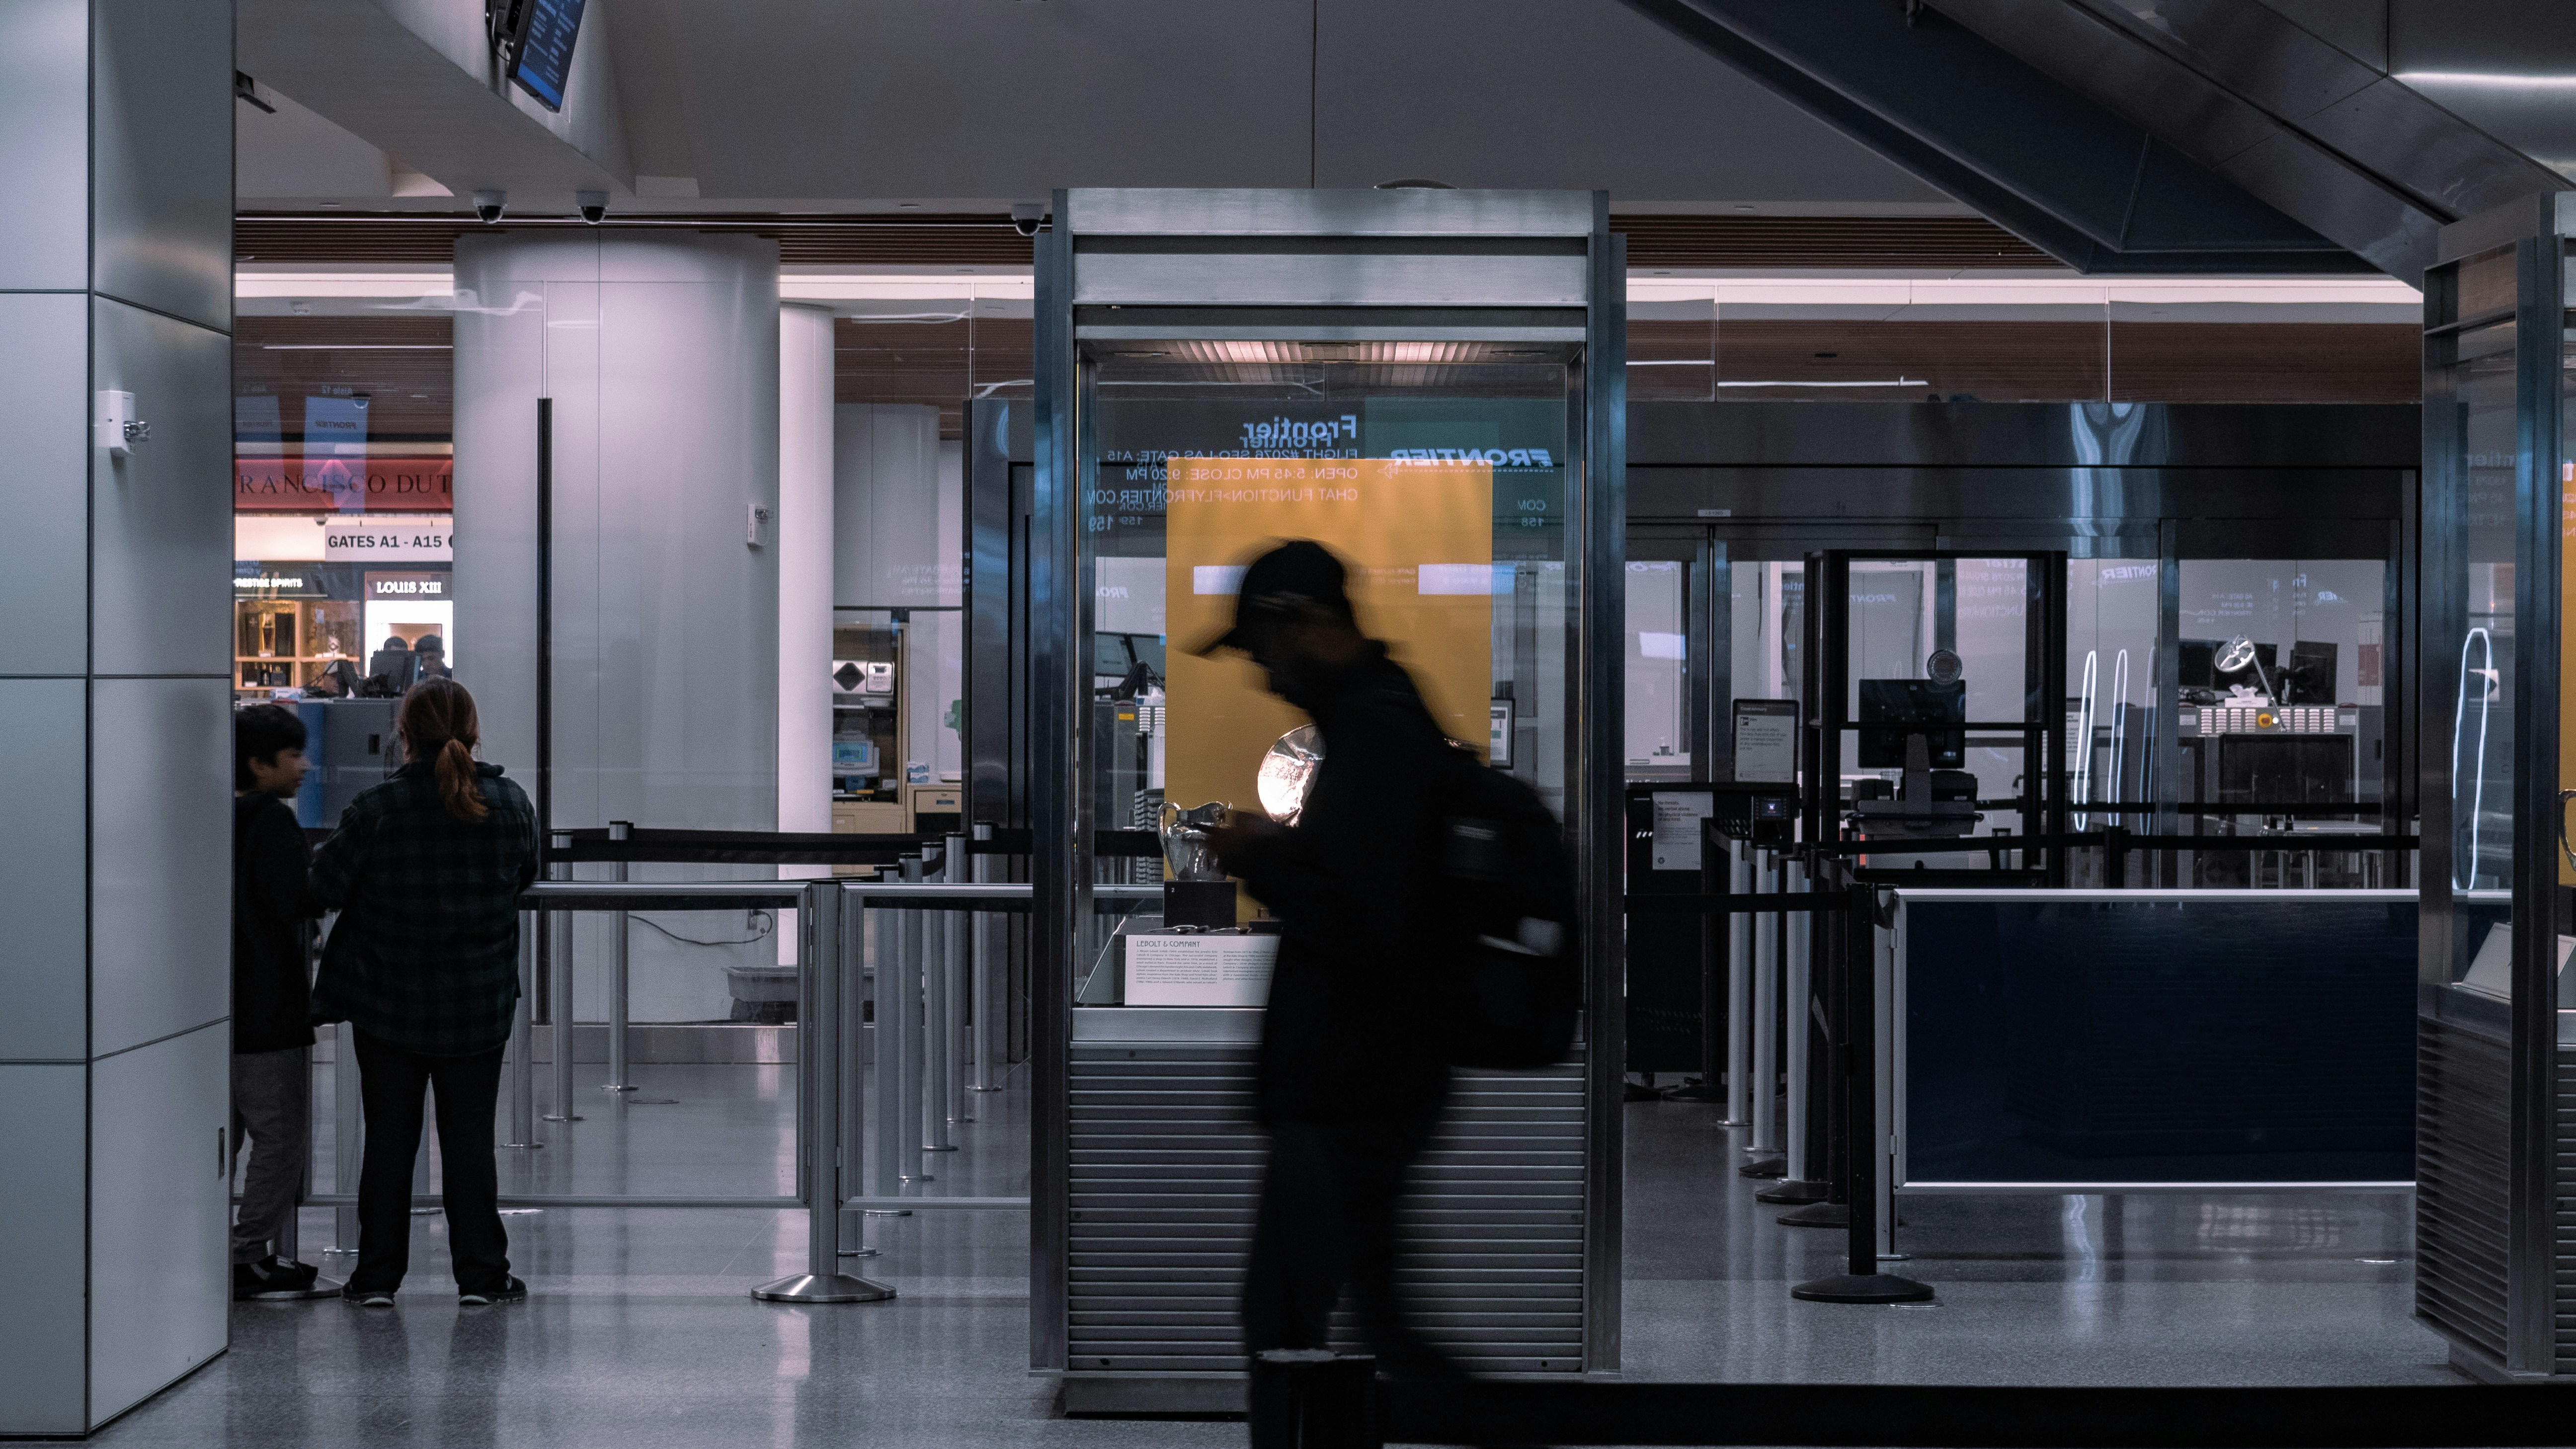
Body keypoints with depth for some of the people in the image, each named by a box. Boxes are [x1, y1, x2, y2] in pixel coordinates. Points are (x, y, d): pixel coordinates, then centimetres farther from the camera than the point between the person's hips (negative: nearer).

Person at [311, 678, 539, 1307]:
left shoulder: (375, 810, -15)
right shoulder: (510, 805, -6)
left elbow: (326, 886, -6)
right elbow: (524, 875, 11)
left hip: (387, 1004, -1)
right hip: (479, 1005, 1)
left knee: (389, 1137, 8)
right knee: (469, 1136, 10)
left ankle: (378, 1274, 12)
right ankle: (481, 1274, 11)